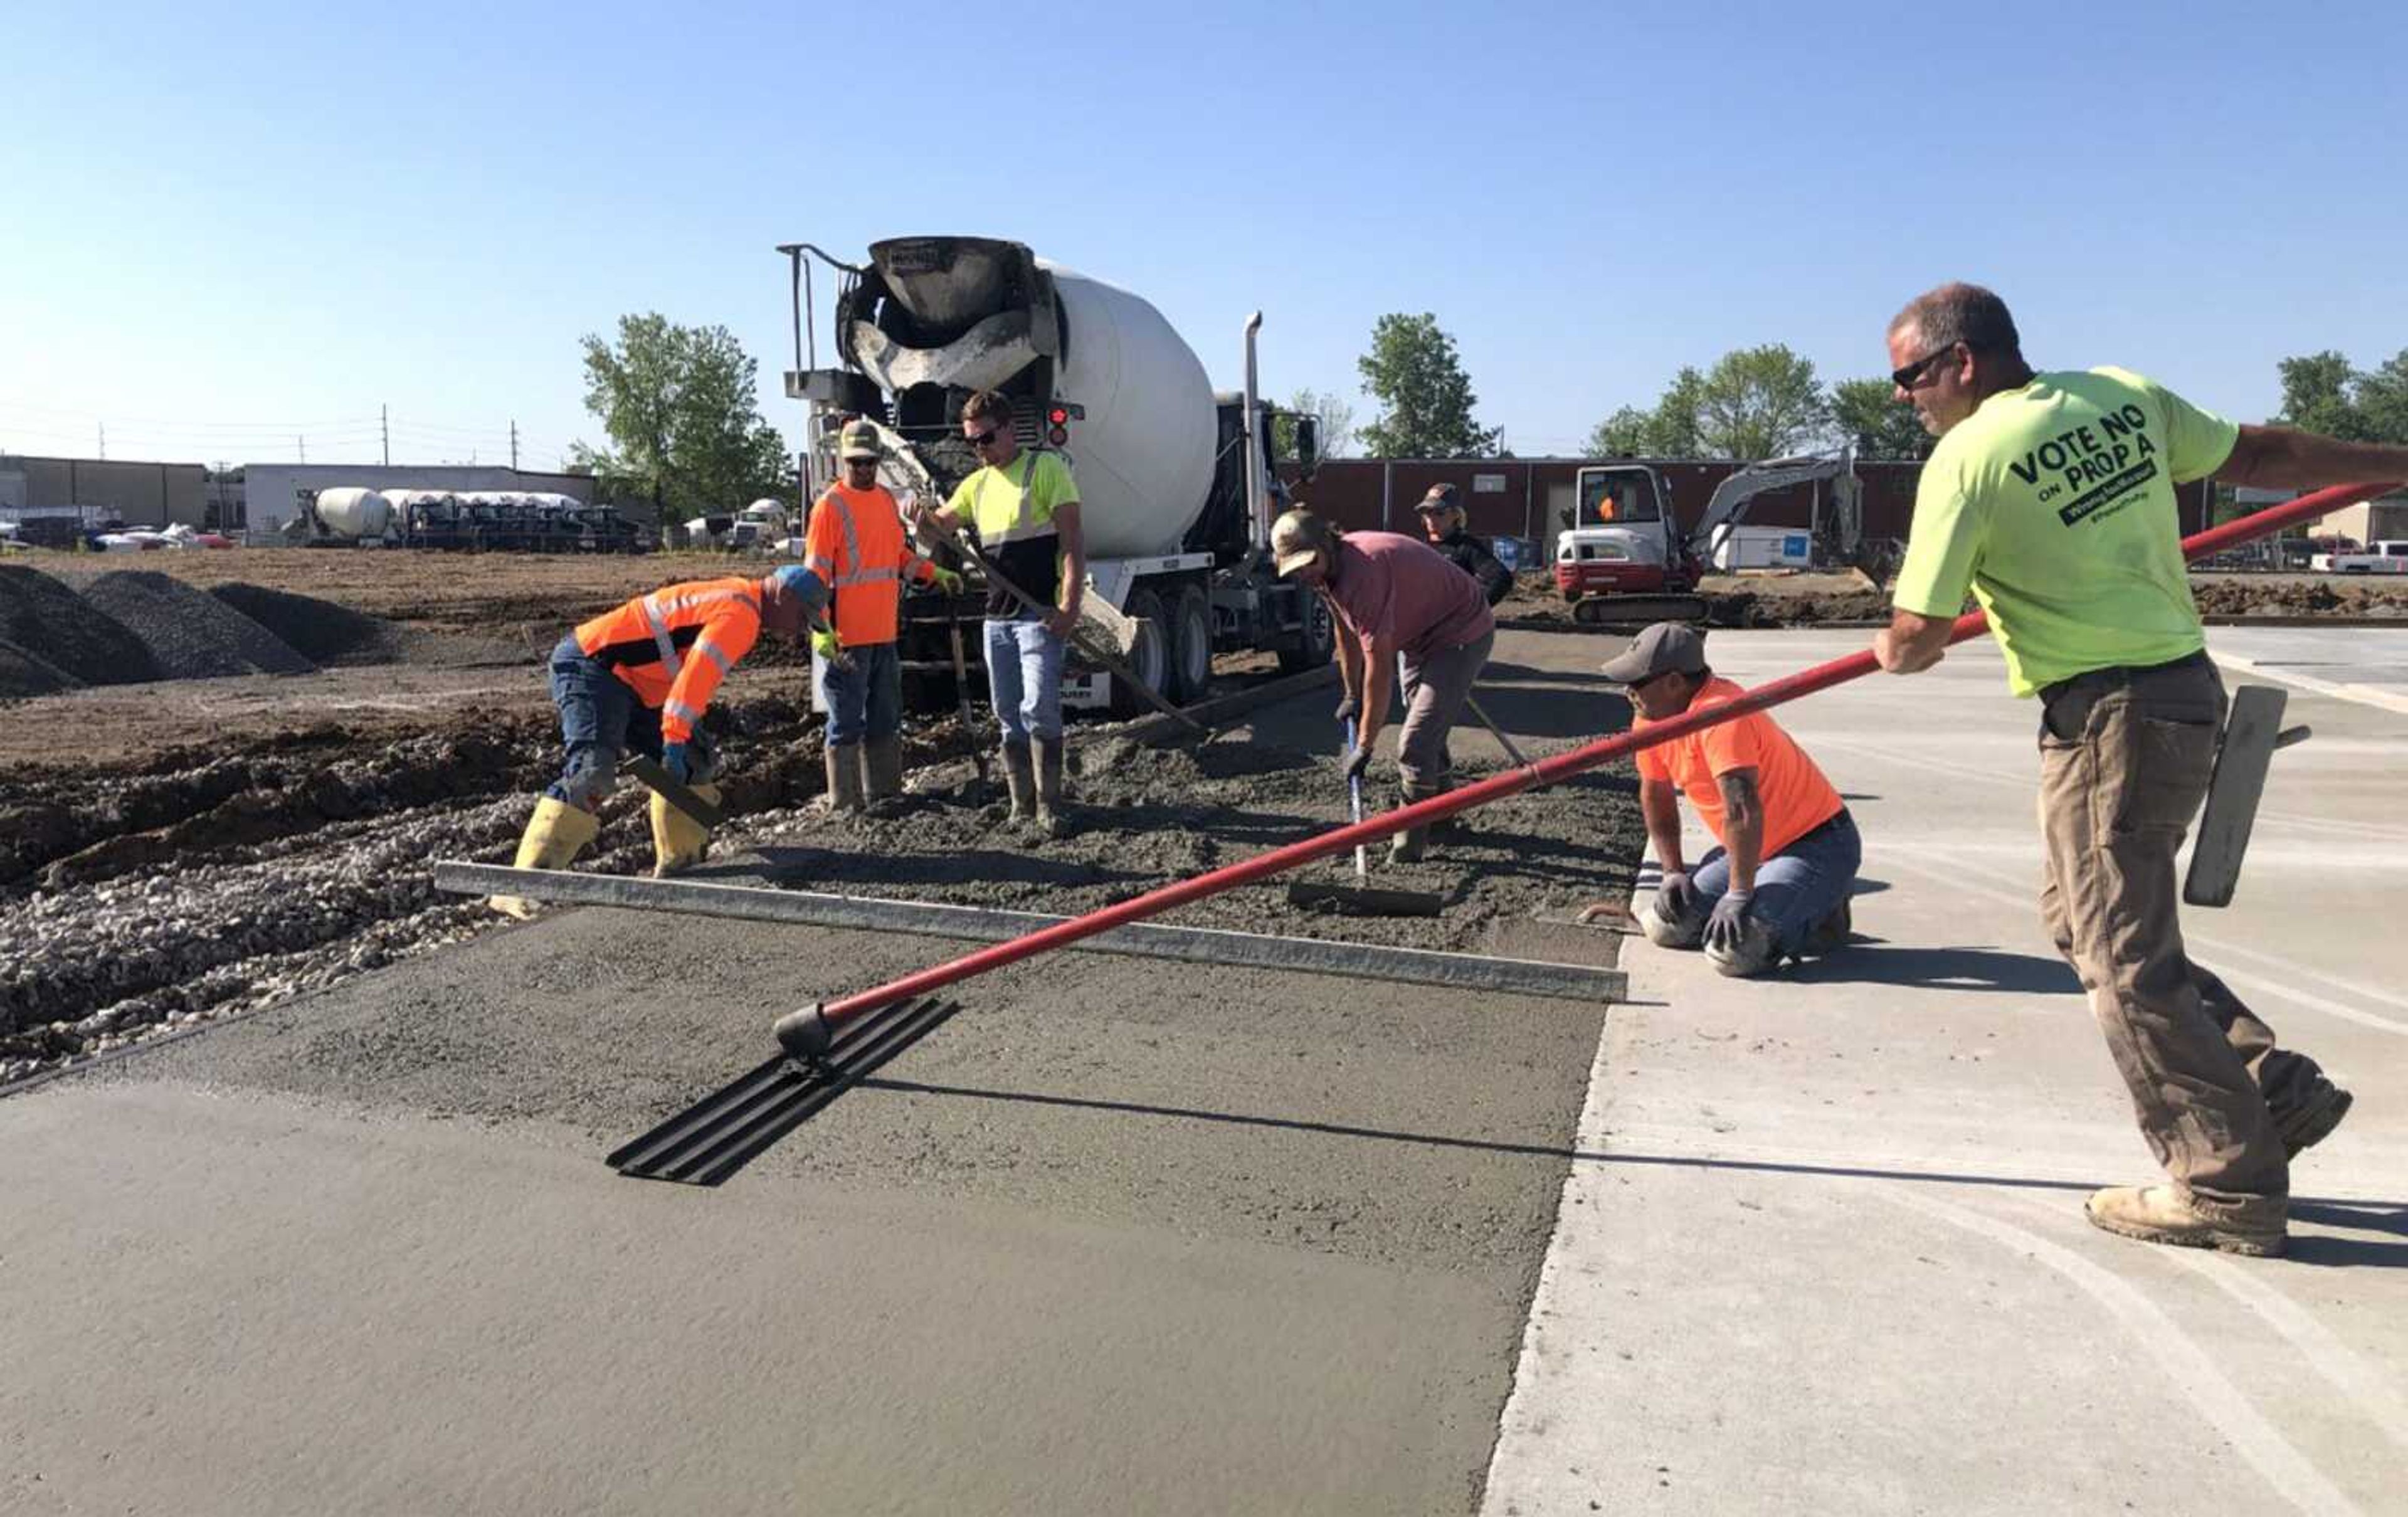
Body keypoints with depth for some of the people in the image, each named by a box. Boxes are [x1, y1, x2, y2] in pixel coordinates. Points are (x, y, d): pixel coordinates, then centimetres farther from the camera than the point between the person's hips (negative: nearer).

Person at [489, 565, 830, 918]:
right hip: (589, 667, -11)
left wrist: (690, 732, 17)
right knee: (591, 773, -26)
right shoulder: (740, 613, -14)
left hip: (626, 683, 11)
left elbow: (694, 672, 25)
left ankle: (676, 868, 20)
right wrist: (675, 740, -28)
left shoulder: (730, 599, 19)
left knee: (692, 764, 14)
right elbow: (697, 673, -26)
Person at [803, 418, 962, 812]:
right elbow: (815, 572, -13)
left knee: (886, 721, 15)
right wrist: (821, 630, -21)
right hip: (846, 639, -7)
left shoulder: (887, 499, 12)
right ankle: (846, 805, 7)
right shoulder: (831, 505, -9)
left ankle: (885, 795, 27)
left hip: (884, 634, 7)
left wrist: (936, 574, 17)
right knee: (847, 724, -1)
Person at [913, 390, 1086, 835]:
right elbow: (943, 525, 20)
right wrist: (923, 517, -6)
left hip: (1040, 613, -7)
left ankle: (1049, 805, -4)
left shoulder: (1046, 468, -4)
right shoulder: (978, 484, 16)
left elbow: (1073, 540, -9)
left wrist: (1070, 605, -19)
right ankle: (1022, 806, 16)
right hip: (997, 616, 7)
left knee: (1039, 708, -12)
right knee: (1008, 716, 9)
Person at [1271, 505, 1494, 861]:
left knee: (1415, 745, -16)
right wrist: (1353, 695, 19)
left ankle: (1410, 839, -2)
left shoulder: (1362, 573, -35)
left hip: (1461, 636, -10)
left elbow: (1378, 666, -34)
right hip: (1420, 637, 11)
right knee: (1426, 731, 25)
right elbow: (1347, 632, 12)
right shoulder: (1329, 570, -5)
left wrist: (1364, 746, -30)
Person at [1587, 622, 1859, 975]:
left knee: (1733, 952, -24)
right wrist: (1674, 873, 8)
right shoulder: (1650, 719, 0)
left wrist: (1739, 896, -31)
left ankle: (1823, 916, -1)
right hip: (1756, 848, 8)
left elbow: (1743, 811, -33)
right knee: (1667, 927, -4)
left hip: (1820, 844, -8)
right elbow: (1656, 797, 14)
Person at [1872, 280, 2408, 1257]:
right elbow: (2259, 455, 17)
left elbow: (1913, 642, -12)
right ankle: (2272, 1084, 22)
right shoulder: (2127, 396, 7)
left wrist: (1892, 650, 12)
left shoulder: (1967, 458, -14)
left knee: (2126, 954, 2)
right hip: (2185, 687, 9)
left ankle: (2226, 1186, 12)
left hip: (2109, 717, -8)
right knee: (2079, 915, 20)